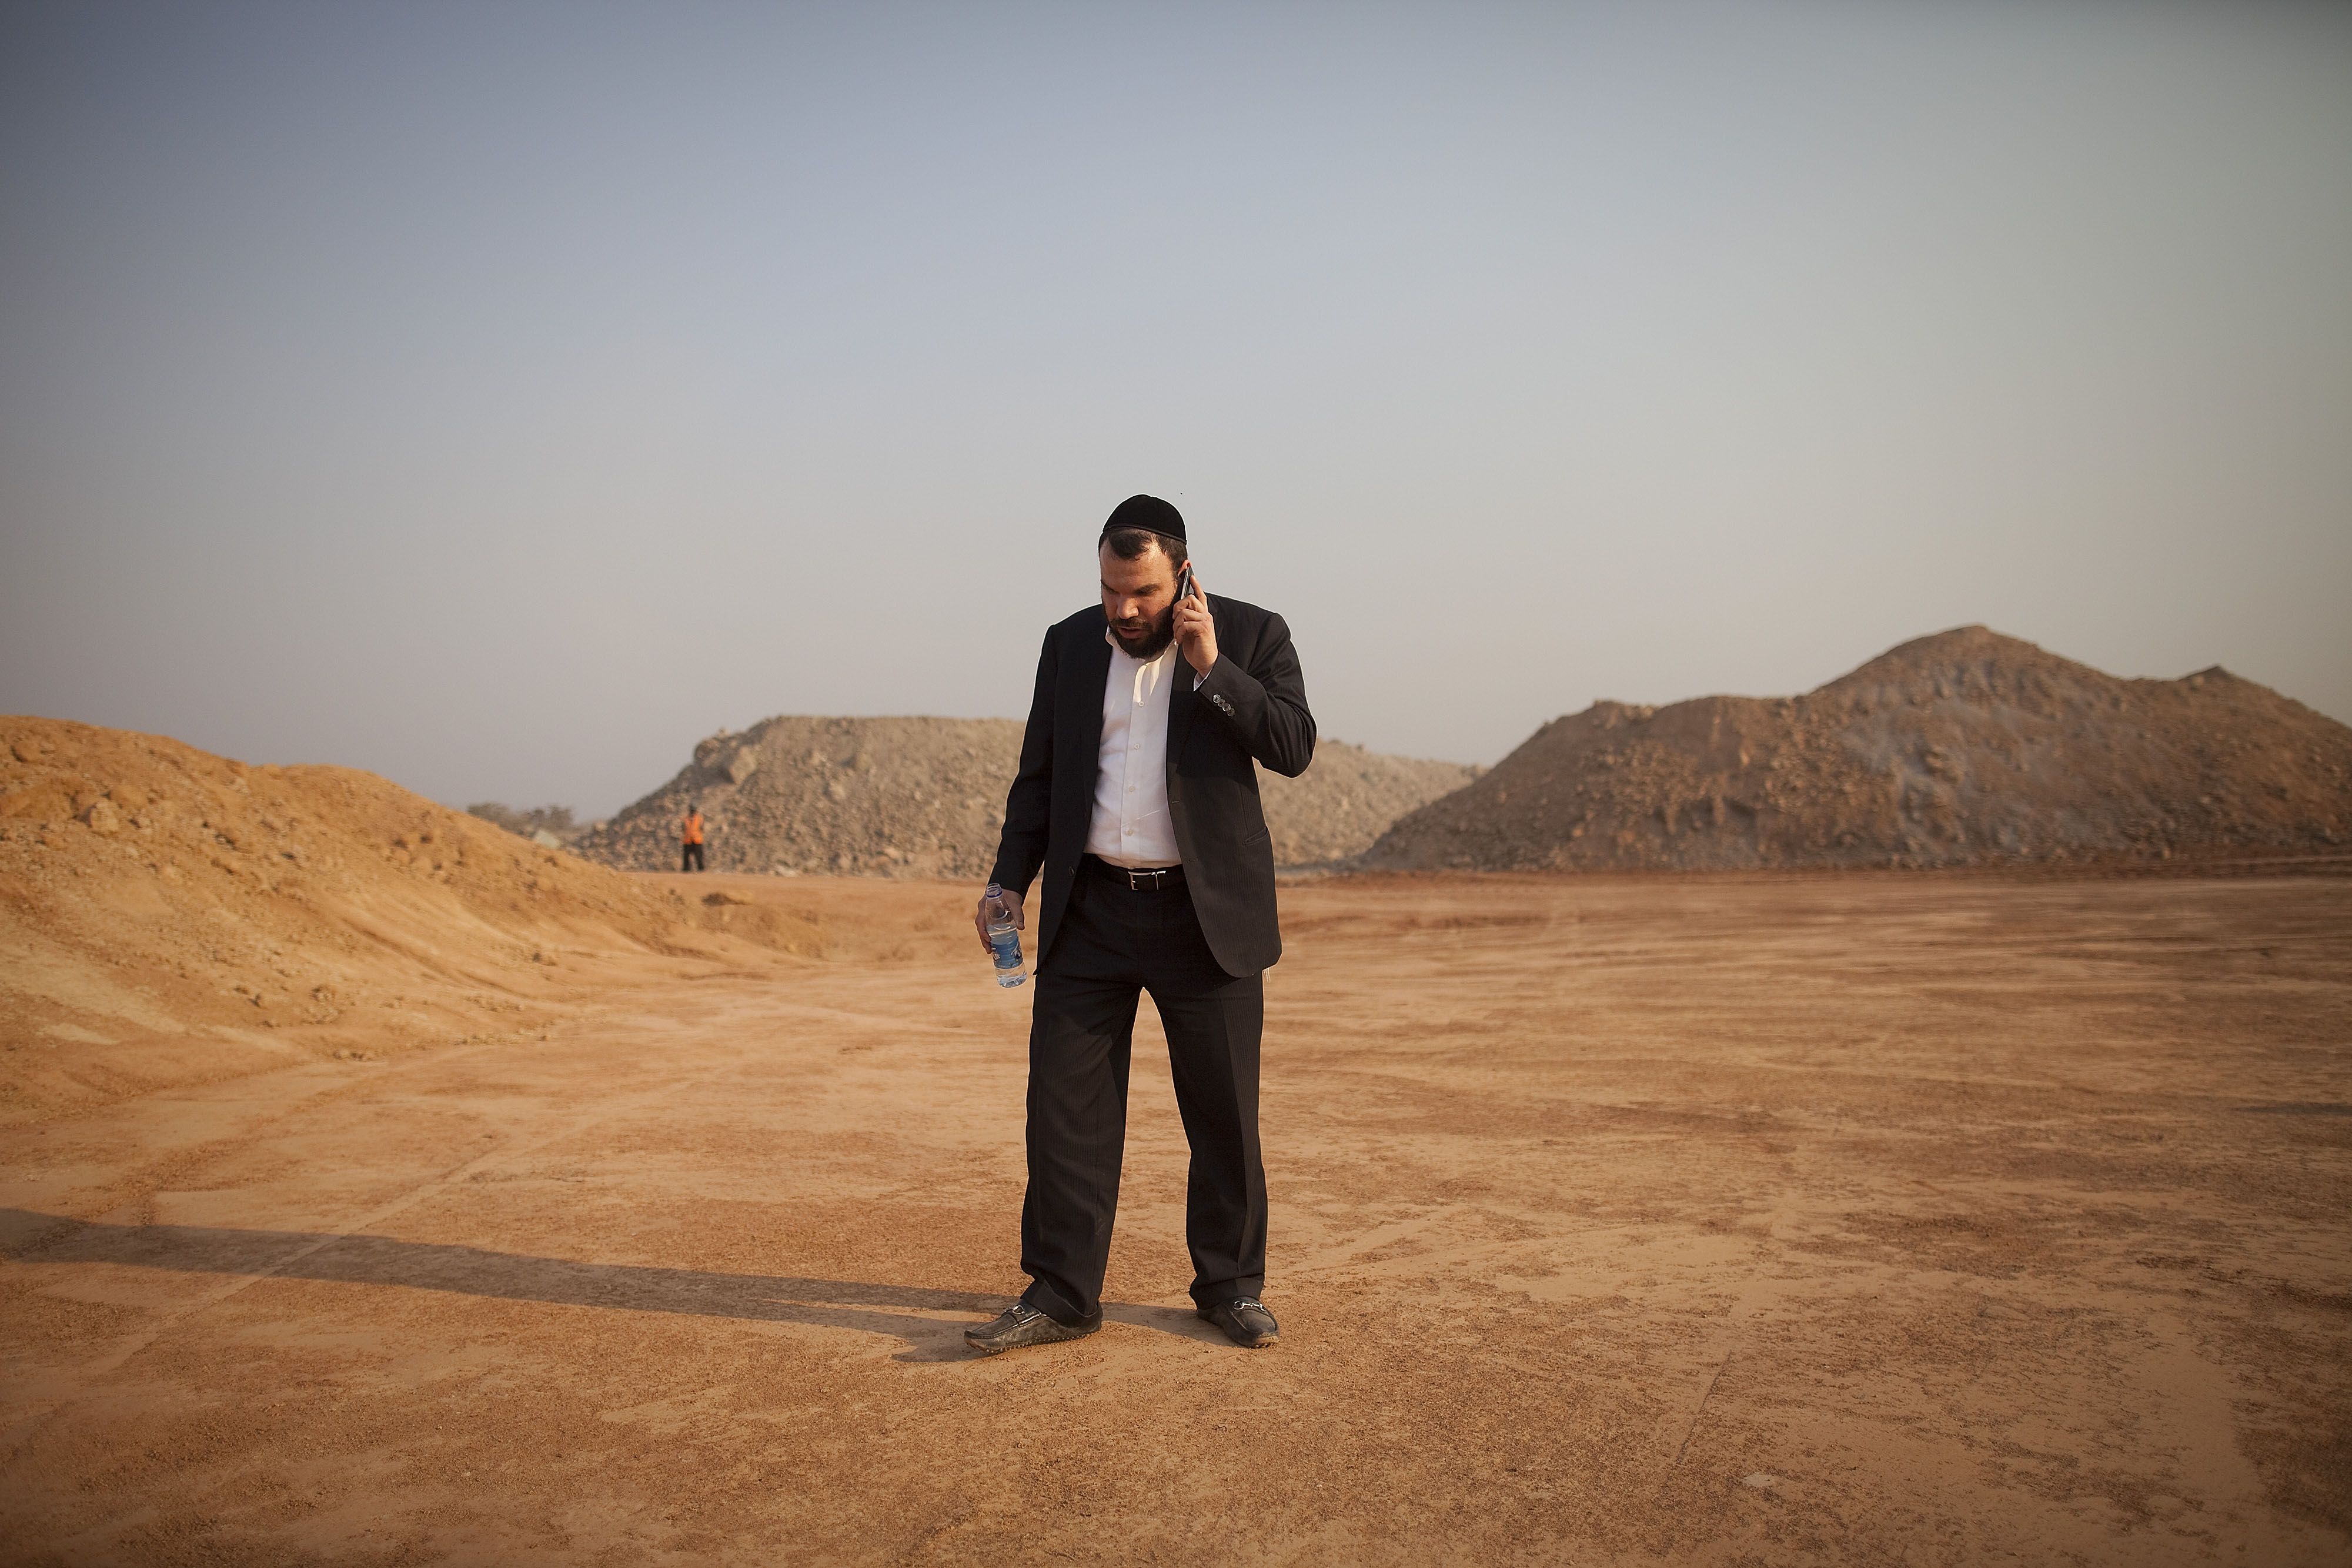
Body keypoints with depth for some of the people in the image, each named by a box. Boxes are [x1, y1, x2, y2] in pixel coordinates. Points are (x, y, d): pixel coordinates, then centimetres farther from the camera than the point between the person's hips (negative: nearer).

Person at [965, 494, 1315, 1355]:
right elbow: (1038, 775, 14)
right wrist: (1010, 881, 6)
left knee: (1225, 1111, 5)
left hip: (1206, 915, -2)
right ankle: (1061, 1294, 12)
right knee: (1065, 1102, 2)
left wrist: (1210, 667, -18)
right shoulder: (1069, 644, 9)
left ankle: (1231, 1285, 22)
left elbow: (1294, 748, -13)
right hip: (1089, 912, 3)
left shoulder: (1252, 636, 0)